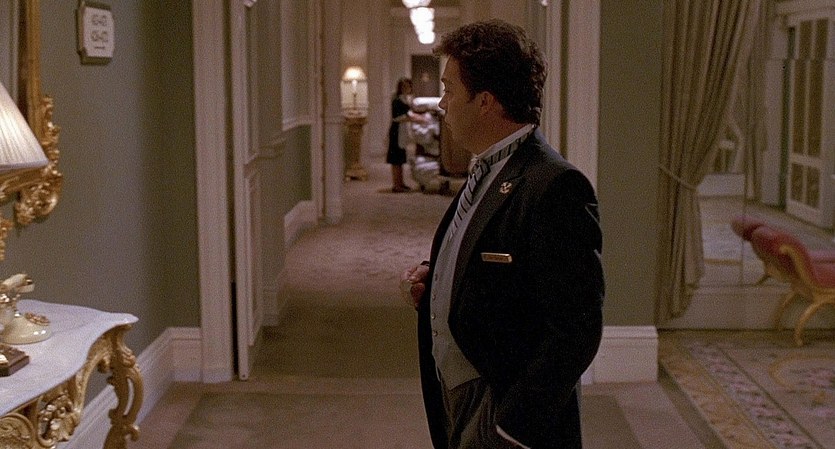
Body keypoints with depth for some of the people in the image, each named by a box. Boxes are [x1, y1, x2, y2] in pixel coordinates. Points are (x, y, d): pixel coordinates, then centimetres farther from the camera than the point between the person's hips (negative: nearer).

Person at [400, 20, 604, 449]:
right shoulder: (485, 171, 7)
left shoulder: (555, 187, -20)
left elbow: (576, 331, -22)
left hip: (503, 412, -8)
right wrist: (430, 274, 2)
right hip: (454, 397, 8)